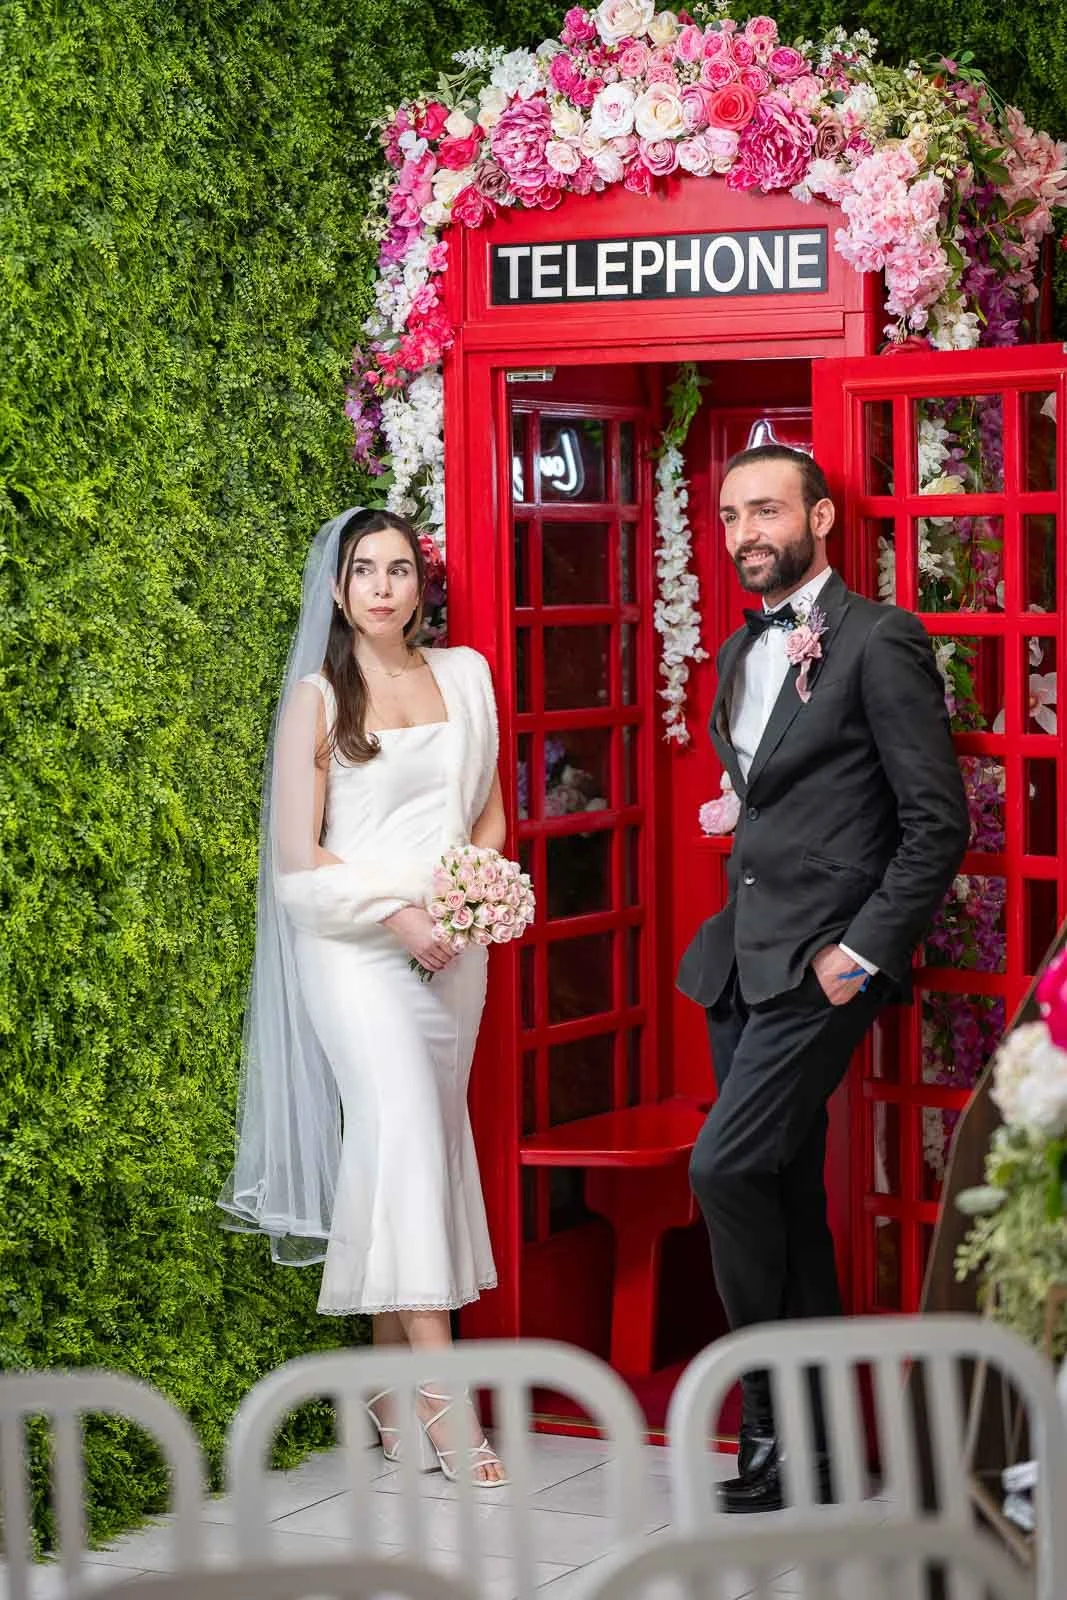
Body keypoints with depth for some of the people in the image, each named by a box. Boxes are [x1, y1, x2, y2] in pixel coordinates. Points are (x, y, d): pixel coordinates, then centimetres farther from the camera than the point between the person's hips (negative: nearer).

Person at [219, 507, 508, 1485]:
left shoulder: (465, 675, 11)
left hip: (452, 945, 4)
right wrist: (398, 912, -15)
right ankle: (441, 1396, -19)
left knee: (423, 1141, 4)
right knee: (404, 1130, -17)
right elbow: (297, 858, -4)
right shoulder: (318, 696, -1)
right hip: (355, 946, -4)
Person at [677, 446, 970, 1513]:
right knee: (783, 1196, 10)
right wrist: (732, 927, 13)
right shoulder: (740, 652, 16)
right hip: (742, 963, 8)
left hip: (824, 963, -8)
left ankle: (777, 1421, -4)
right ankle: (812, 1451, 18)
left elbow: (938, 820, -12)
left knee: (726, 1167, -18)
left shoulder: (879, 641, -9)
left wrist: (865, 952, -16)